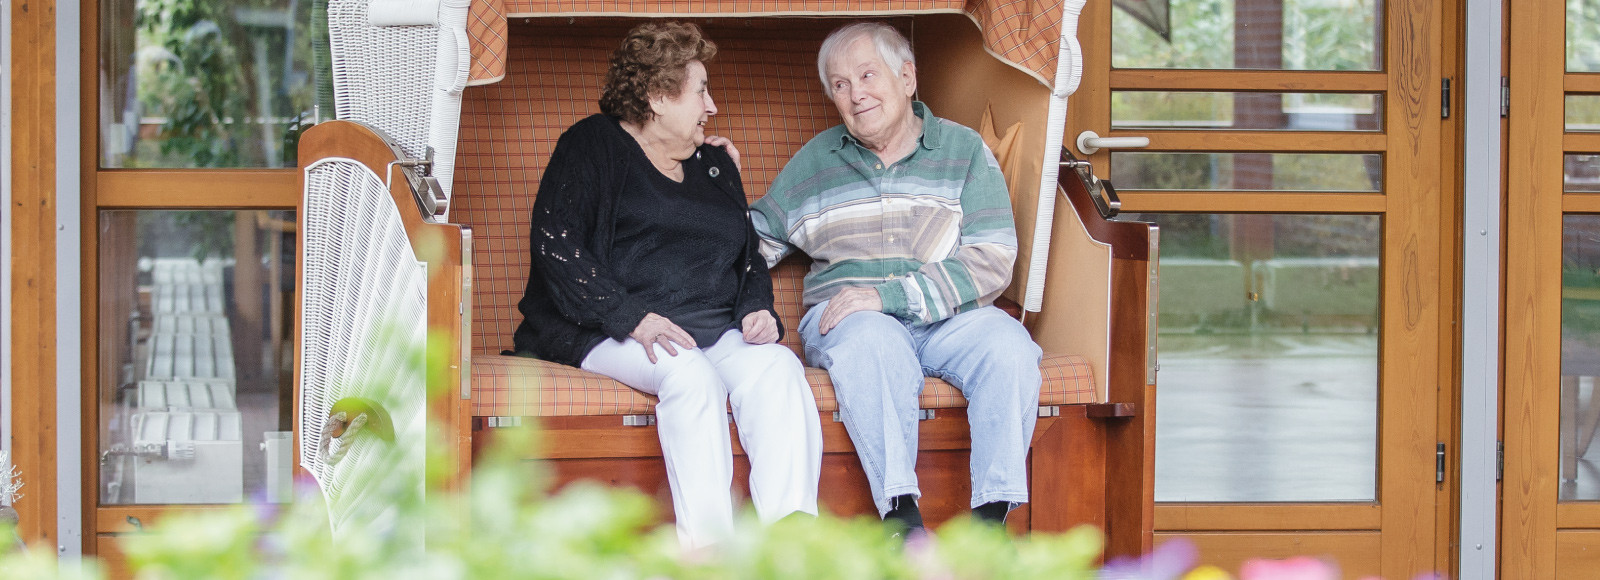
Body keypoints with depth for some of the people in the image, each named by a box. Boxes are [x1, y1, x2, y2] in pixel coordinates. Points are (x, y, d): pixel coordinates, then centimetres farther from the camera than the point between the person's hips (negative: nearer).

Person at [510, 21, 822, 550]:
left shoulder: (714, 162, 26)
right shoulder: (592, 146, 6)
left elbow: (748, 254, 29)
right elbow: (556, 247, -7)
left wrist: (757, 309, 4)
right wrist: (634, 318, -19)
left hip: (714, 328, 5)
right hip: (606, 330, -5)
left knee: (777, 365, -28)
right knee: (690, 373, -37)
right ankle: (706, 542, -44)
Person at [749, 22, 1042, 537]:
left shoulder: (964, 151, 8)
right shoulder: (814, 162, 16)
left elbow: (991, 262, -4)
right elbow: (758, 241, 25)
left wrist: (888, 295, -14)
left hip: (949, 318, 0)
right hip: (844, 315, 0)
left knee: (1009, 346, -33)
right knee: (871, 340, -37)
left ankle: (991, 516, -30)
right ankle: (901, 514, -39)